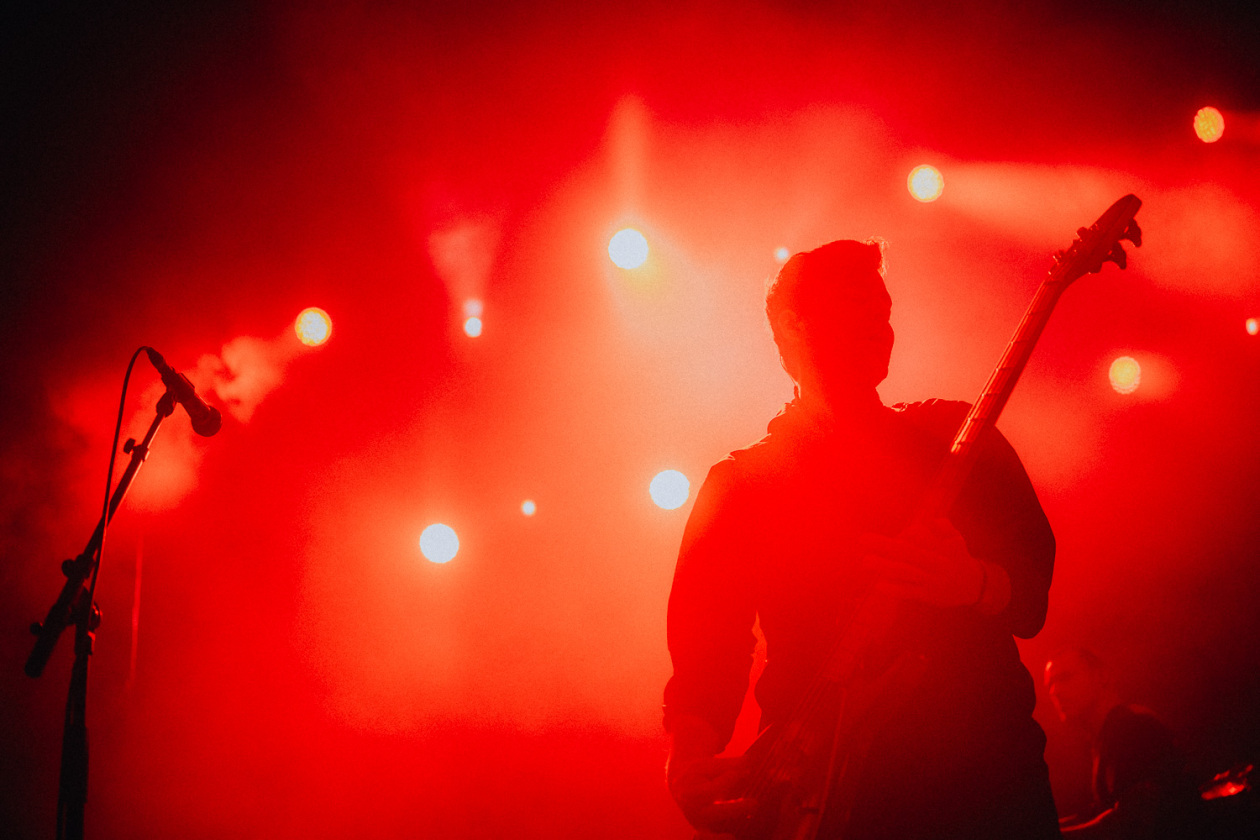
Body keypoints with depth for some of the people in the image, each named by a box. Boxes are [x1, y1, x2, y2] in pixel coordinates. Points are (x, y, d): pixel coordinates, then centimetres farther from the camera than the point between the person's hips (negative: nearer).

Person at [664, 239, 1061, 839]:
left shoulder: (955, 438, 14)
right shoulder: (739, 486, 12)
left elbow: (1038, 590, 3)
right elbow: (706, 660, 4)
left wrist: (973, 583, -19)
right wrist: (691, 758, -17)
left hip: (987, 763, 2)